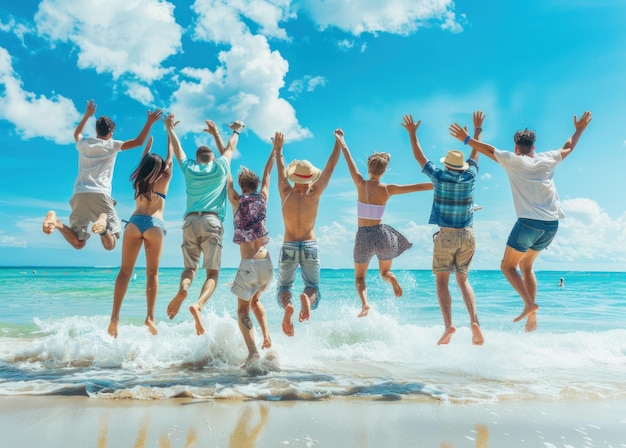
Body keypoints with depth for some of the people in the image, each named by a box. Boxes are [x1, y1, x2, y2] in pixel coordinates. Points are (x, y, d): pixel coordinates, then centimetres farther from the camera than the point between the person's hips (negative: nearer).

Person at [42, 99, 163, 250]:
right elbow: (138, 142, 6)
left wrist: (87, 115, 53)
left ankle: (56, 221, -19)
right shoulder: (112, 145, 8)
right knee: (110, 245, -3)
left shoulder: (83, 143, 21)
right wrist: (149, 122, 12)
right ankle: (104, 222, -36)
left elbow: (76, 134, 46)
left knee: (78, 244, 8)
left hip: (79, 194, 4)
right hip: (100, 194, -4)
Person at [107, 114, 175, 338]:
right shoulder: (164, 178, 14)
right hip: (154, 224, -2)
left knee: (125, 270, -1)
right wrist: (170, 130, 34)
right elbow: (170, 156, 27)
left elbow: (145, 157, 36)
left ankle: (115, 316, -13)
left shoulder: (139, 179, 21)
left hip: (134, 222, 2)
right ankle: (150, 316, -8)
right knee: (152, 272, 1)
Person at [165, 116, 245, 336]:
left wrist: (170, 129, 52)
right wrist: (236, 131, 50)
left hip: (190, 221, 2)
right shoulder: (220, 167, 14)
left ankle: (182, 289, -22)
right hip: (211, 221, -2)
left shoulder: (188, 168, 18)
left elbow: (177, 148, 35)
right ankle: (199, 304, -31)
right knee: (212, 272, -5)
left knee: (190, 266, 11)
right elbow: (229, 148, 31)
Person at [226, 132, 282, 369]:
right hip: (266, 263, 4)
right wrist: (276, 148, 32)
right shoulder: (263, 198, 7)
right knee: (255, 300, 28)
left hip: (249, 264, -4)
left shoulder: (236, 201, 0)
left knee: (243, 309, 6)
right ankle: (266, 336, 11)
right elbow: (267, 174, 21)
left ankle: (252, 349, -14)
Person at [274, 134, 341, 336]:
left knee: (283, 286, 14)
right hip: (310, 247, -1)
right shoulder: (314, 194, -7)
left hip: (288, 247, 1)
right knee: (313, 287, 11)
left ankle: (287, 305, -21)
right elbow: (329, 167, 0)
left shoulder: (285, 192, -4)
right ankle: (307, 297, -26)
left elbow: (280, 167, 11)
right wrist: (338, 142, 10)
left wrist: (279, 146, 26)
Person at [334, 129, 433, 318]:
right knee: (385, 272, 24)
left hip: (363, 237, -1)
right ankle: (391, 278, -13)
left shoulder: (361, 184, -9)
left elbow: (349, 161, 4)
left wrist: (341, 141, 17)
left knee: (359, 276, 17)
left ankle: (364, 303, -12)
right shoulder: (388, 189, -6)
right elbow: (419, 187, -2)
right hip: (382, 235, 1)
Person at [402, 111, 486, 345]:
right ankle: (474, 321, -3)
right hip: (467, 235, 3)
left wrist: (412, 132, 18)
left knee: (442, 280, 3)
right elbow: (476, 152, 19)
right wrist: (477, 128, 33)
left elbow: (419, 157, 7)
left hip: (446, 235, -3)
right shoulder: (470, 176, 2)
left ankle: (448, 324, -13)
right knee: (463, 280, 14)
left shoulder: (439, 177, -5)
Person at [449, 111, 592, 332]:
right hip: (551, 224, 6)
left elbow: (489, 150, 9)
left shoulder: (513, 160, 0)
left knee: (508, 266, 4)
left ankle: (529, 304, -14)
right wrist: (579, 129, 47)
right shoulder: (547, 159, 13)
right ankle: (532, 316, 13)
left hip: (529, 222, -6)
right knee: (526, 265, 18)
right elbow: (568, 147, 30)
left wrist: (467, 139, 21)